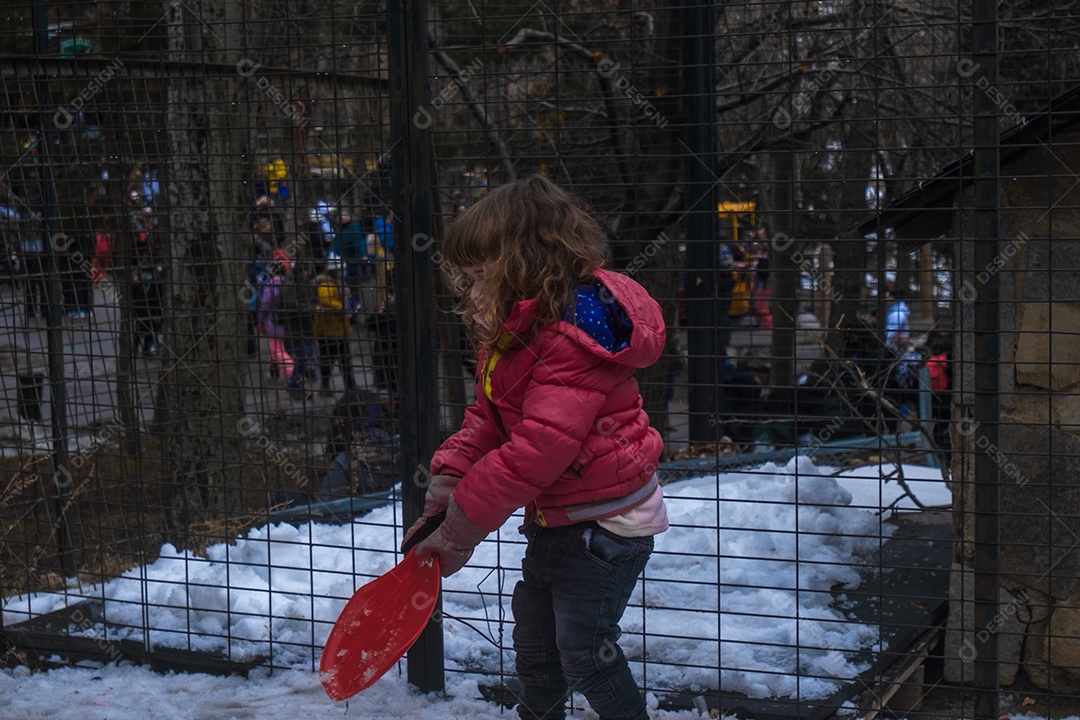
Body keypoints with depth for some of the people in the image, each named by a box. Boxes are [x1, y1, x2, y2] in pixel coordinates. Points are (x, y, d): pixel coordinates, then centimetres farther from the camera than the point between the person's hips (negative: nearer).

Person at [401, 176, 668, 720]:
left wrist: (460, 530, -27)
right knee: (533, 645, 19)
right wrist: (449, 483, -10)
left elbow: (537, 450, -31)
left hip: (607, 519, -10)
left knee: (583, 653, -5)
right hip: (554, 516, 10)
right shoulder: (510, 331, 5)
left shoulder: (575, 335, -27)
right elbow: (487, 420, 8)